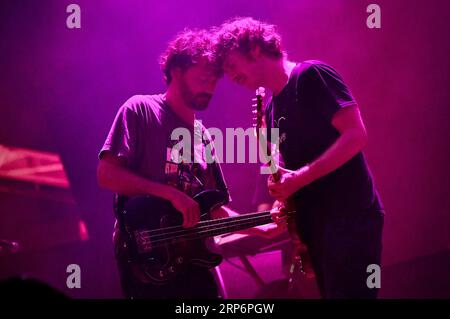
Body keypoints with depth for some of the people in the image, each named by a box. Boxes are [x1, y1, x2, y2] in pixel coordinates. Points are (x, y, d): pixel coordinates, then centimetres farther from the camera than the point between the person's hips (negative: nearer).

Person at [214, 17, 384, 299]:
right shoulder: (272, 111, 17)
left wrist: (299, 179, -19)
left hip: (350, 216, -9)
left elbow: (356, 135, -17)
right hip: (314, 221, 9)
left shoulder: (310, 75, -9)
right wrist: (282, 196, -1)